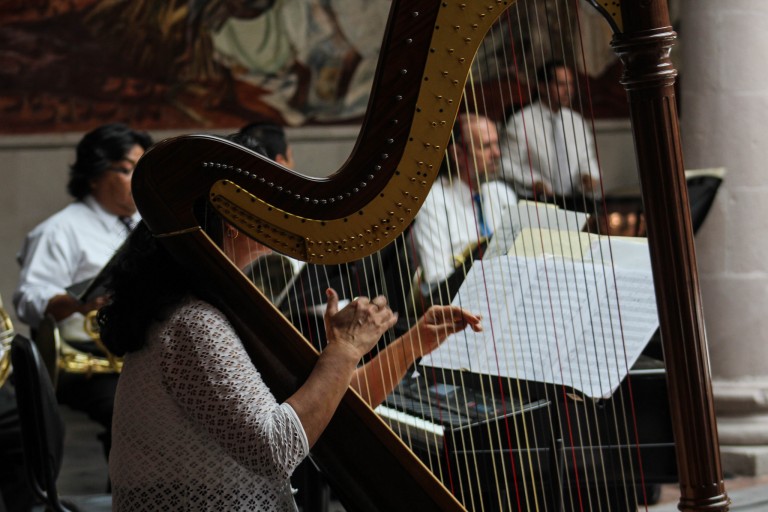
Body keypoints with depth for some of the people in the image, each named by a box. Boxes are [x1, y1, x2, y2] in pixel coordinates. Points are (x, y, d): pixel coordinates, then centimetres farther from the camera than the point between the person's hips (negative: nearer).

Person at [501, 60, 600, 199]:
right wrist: (533, 182, -19)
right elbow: (508, 165, -3)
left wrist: (589, 176, -2)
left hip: (576, 201, 5)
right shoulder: (521, 122, -1)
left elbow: (586, 160, 20)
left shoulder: (577, 122, 16)